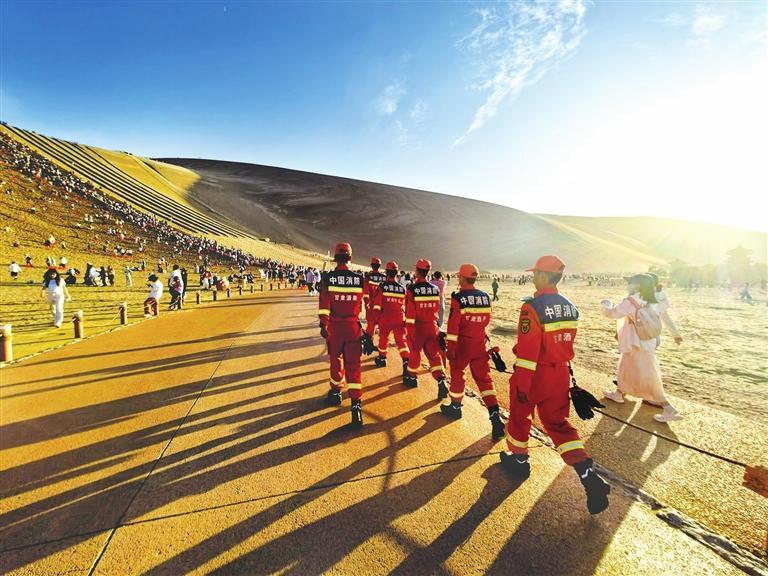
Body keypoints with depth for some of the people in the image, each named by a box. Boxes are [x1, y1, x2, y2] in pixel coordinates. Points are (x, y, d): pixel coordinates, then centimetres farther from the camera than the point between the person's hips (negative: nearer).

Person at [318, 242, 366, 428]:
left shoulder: (327, 278, -7)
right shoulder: (359, 278, -1)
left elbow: (324, 304, -10)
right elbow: (364, 304, 6)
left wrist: (323, 324, -4)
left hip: (334, 325, 0)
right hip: (353, 326, 1)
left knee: (336, 359, 19)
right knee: (353, 364, 0)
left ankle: (336, 392, 37)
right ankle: (356, 404, -7)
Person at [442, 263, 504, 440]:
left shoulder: (458, 298, -14)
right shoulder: (485, 296, 3)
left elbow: (453, 324, -16)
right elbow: (486, 320, 14)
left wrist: (450, 347, -12)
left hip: (463, 343, -4)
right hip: (480, 343, 4)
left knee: (457, 373, 16)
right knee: (484, 377, 7)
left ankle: (455, 407, 30)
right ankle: (495, 417, -3)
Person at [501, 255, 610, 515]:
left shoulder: (533, 307, -22)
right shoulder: (570, 307, 3)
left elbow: (527, 350, -23)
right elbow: (567, 343, 13)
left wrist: (521, 385, -16)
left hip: (535, 374, -6)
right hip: (560, 374, 7)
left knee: (519, 416, 17)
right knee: (558, 423, 15)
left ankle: (518, 459, 36)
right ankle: (589, 476, 5)